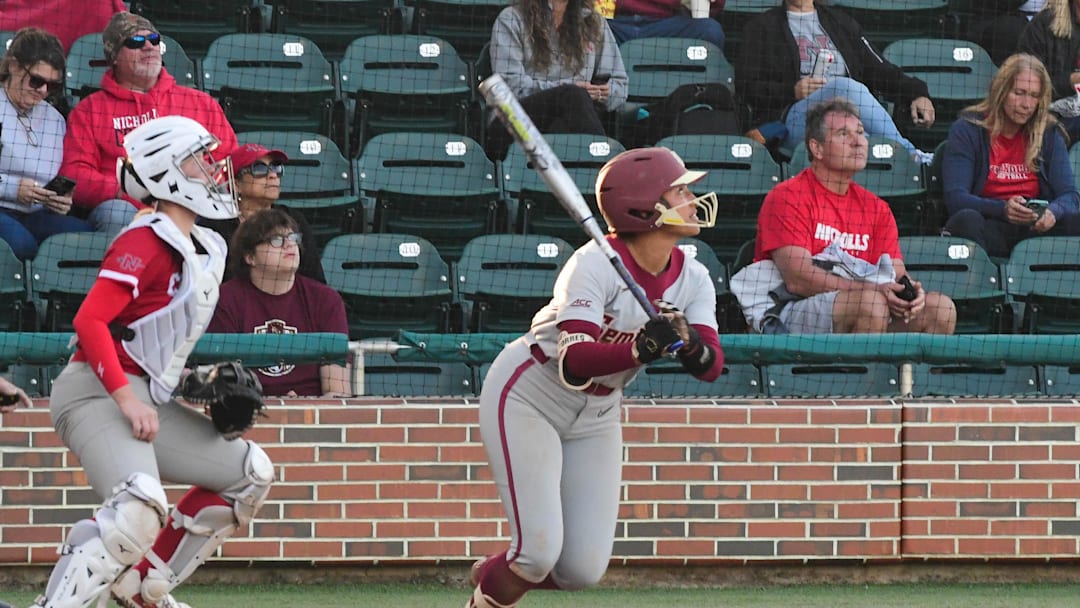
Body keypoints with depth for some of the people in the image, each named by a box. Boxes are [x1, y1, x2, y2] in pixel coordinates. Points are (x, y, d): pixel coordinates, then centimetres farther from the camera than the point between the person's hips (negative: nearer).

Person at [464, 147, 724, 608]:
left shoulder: (692, 279, -7)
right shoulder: (595, 264, -26)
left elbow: (711, 366, -19)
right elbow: (573, 361, -37)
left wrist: (689, 342, -41)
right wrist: (641, 349, -53)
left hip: (597, 415, 6)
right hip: (526, 398, -6)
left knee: (583, 570, 0)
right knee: (539, 550, -18)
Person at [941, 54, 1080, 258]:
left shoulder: (1049, 134, 14)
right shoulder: (966, 131, 4)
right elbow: (955, 198, -7)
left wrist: (1052, 212, -20)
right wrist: (1003, 209, -26)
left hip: (1035, 228, 3)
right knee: (967, 219, -38)